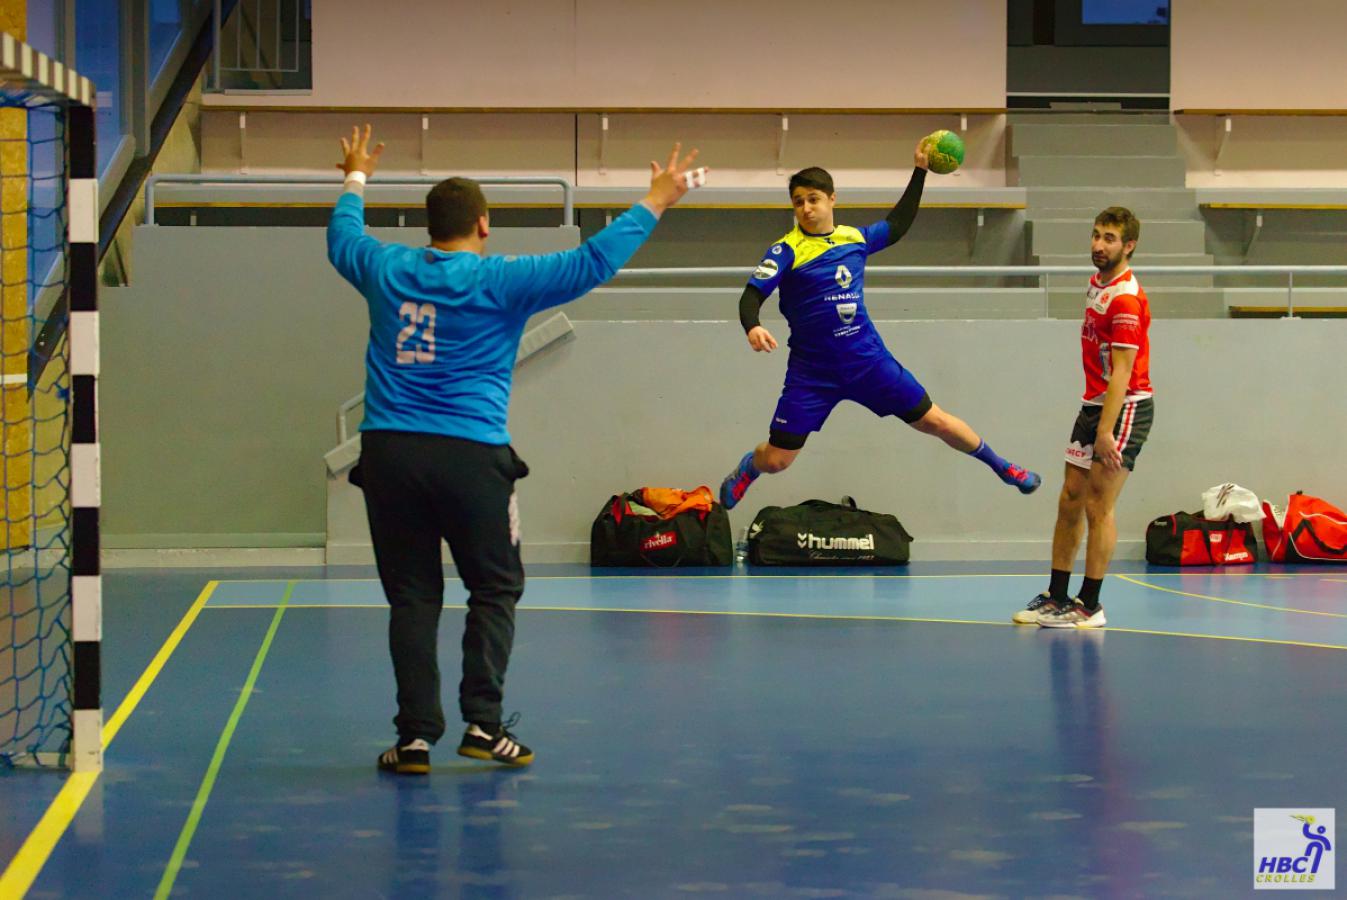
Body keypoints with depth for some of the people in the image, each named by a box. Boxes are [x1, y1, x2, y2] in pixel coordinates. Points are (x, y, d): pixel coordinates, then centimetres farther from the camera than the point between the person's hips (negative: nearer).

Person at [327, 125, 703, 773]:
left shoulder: (387, 271, 9)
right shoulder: (499, 281, -3)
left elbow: (341, 238, 32)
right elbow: (591, 262, -4)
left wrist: (355, 181, 50)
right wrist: (654, 204, 5)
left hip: (388, 451, 4)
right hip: (469, 453, -4)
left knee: (412, 597, 6)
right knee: (494, 590, 10)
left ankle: (416, 736, 3)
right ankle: (483, 723, 2)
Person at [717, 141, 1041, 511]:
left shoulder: (855, 238, 4)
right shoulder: (787, 250, -10)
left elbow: (897, 225, 24)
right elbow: (752, 295, -19)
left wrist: (920, 170, 21)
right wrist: (752, 327, -41)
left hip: (868, 359, 3)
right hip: (812, 372, -3)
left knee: (934, 421, 6)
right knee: (776, 460, -2)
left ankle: (1000, 466, 29)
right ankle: (748, 468, 35)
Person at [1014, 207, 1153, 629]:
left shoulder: (1125, 298, -19)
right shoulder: (1097, 284, 11)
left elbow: (1121, 372, -23)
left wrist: (1105, 430, -28)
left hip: (1125, 407, -9)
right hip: (1093, 404, 9)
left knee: (1097, 507, -7)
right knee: (1069, 502, 9)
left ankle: (1089, 606, -1)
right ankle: (1056, 597, 14)